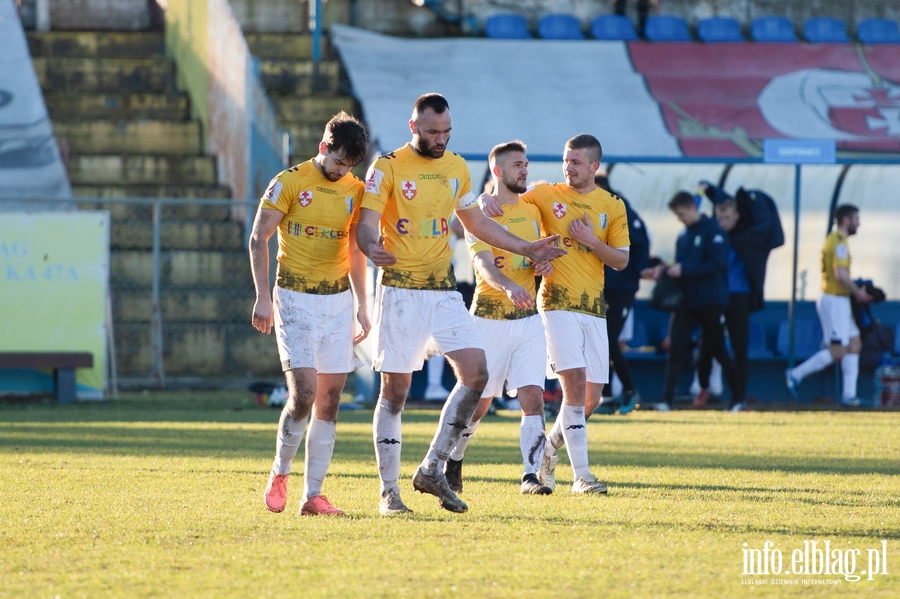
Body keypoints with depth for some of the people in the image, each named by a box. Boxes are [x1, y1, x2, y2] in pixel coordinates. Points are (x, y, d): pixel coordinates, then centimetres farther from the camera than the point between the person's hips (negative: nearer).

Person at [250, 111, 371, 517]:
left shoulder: (355, 191, 8)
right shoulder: (289, 183, -6)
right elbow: (258, 239, -3)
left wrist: (361, 303, 12)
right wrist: (263, 297, -8)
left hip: (338, 301, 5)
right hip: (295, 300, -5)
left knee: (329, 401, 2)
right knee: (304, 394, -15)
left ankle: (312, 495, 5)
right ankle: (280, 473, 8)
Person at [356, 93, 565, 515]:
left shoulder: (456, 167, 12)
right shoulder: (388, 168, -6)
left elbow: (475, 222, 25)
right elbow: (367, 223, -15)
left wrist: (524, 249, 22)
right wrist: (372, 248, -38)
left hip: (444, 290, 5)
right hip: (400, 291, -5)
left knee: (475, 372, -10)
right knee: (395, 390, -3)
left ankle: (432, 470, 1)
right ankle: (389, 491, 6)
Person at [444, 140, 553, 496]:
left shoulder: (532, 209, 11)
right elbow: (484, 264, -22)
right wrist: (509, 287, -41)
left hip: (528, 319, 4)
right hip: (490, 318, -4)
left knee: (533, 397, -10)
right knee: (478, 402, 6)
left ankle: (531, 475, -12)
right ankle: (452, 464, 29)